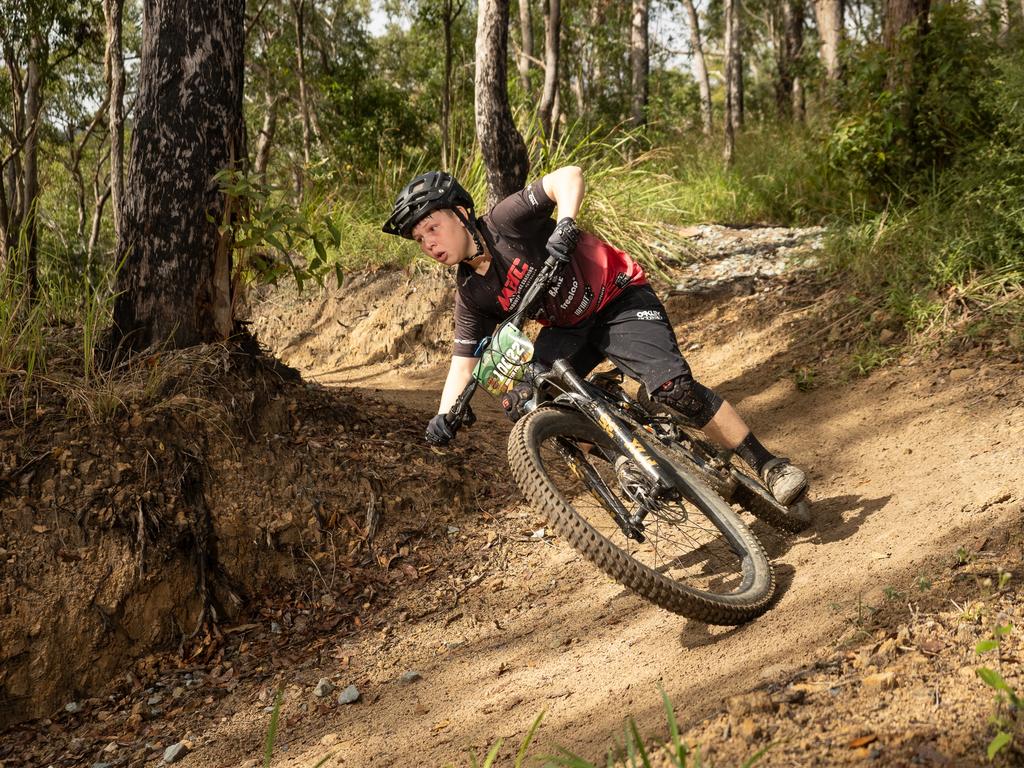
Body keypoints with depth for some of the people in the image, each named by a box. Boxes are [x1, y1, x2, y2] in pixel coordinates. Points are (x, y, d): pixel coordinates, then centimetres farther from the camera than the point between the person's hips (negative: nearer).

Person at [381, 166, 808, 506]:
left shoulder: (505, 222, -19)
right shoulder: (470, 294, -3)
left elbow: (569, 177, -26)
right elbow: (463, 360, -2)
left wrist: (564, 225, -43)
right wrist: (444, 415, -18)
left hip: (618, 298, -6)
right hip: (568, 328, 7)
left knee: (672, 386, -26)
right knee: (521, 404, -14)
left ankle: (768, 465, -11)